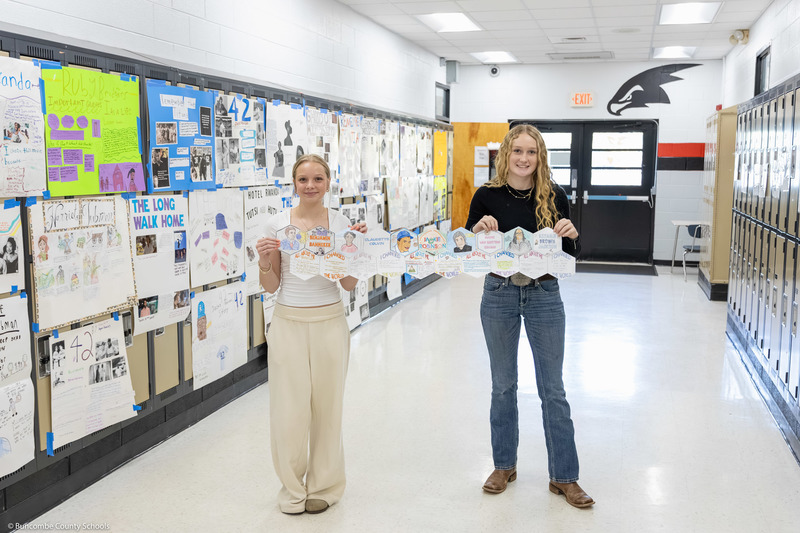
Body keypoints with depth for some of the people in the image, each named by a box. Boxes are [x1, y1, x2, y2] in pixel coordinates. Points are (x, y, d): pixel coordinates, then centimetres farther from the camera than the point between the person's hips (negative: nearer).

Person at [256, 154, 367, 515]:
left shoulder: (341, 224, 2)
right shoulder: (277, 224, 0)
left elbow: (349, 285, 1)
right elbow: (271, 286, 3)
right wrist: (264, 262, -16)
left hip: (329, 322, 0)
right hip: (288, 323, 0)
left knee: (327, 405, 7)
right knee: (289, 408, 1)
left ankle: (324, 485, 27)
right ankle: (293, 487, 23)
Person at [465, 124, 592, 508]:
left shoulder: (554, 197, -3)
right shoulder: (487, 196, -4)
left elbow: (570, 255, 4)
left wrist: (571, 235, -17)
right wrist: (477, 231, -18)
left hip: (544, 295, 0)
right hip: (499, 295, 0)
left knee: (552, 389, 6)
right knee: (503, 385, 13)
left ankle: (563, 476, 18)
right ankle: (504, 465, 29)